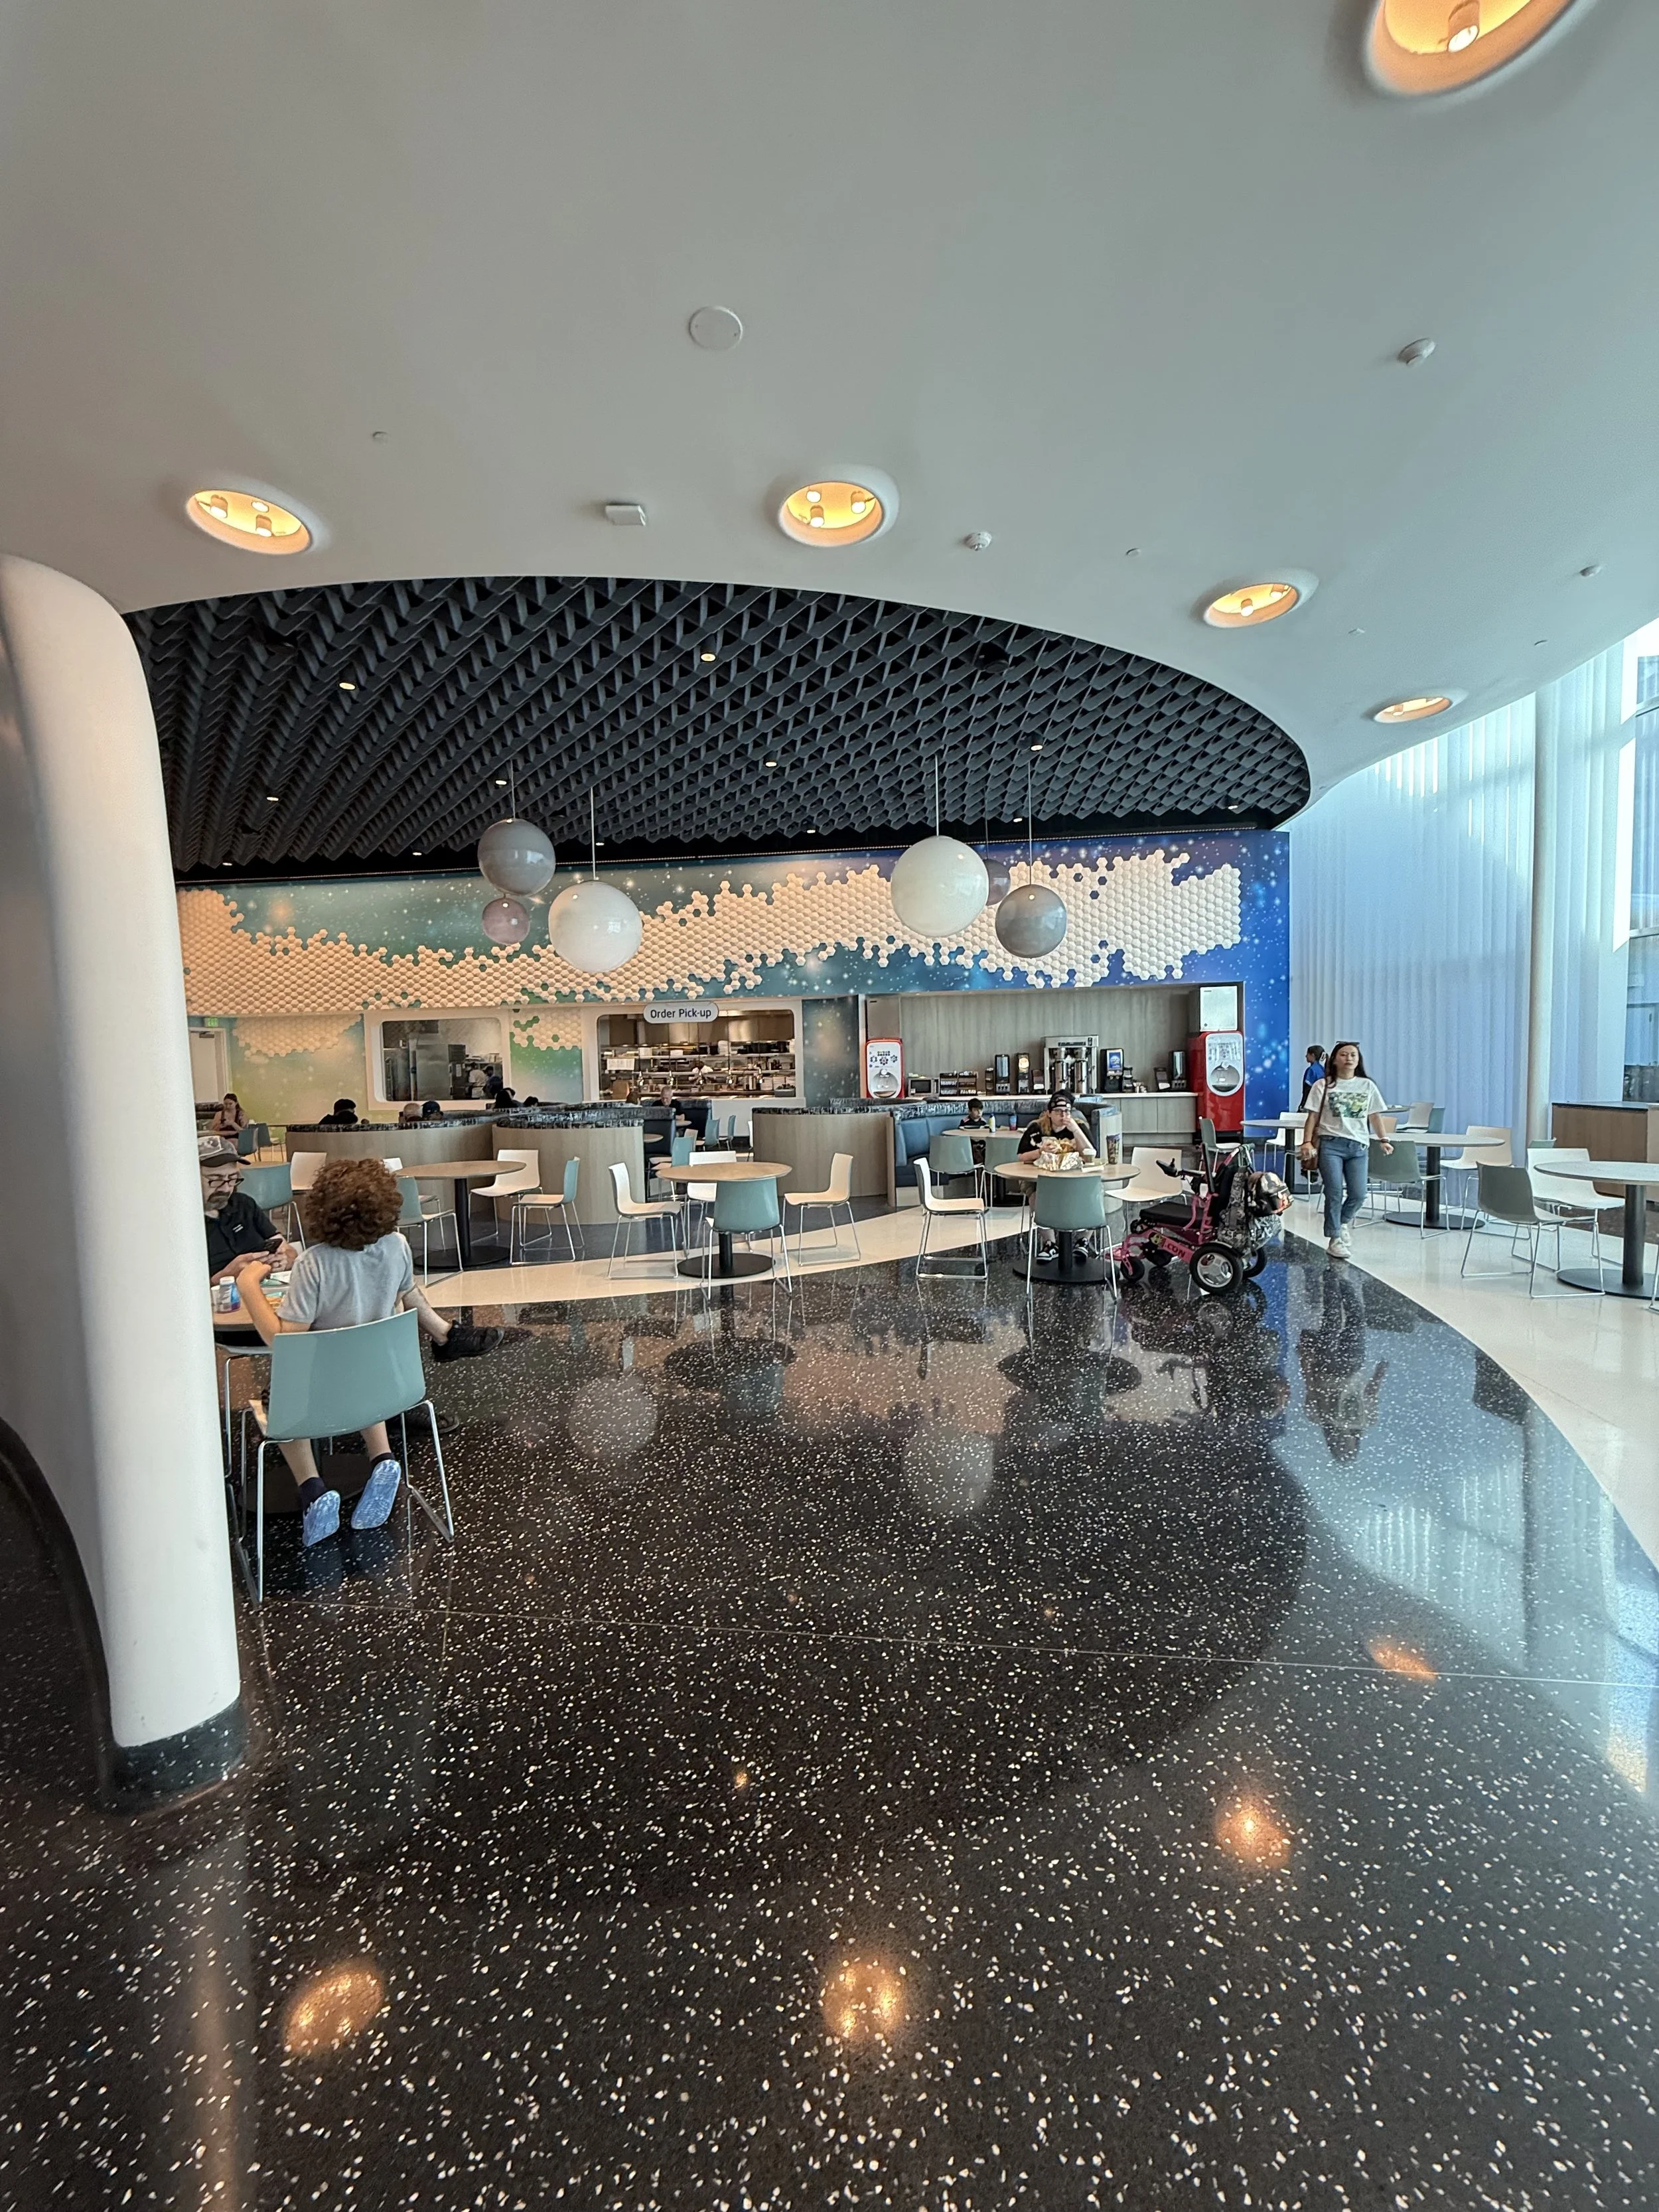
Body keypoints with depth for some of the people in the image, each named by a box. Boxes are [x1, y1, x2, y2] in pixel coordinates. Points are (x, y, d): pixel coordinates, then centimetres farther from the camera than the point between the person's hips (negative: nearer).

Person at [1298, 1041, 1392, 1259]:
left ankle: (1342, 1223, 28)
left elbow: (1375, 1116, 15)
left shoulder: (1367, 1086, 12)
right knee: (1334, 1193, -7)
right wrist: (1307, 1142, -7)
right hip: (1330, 1144, -3)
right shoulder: (1323, 1085, 4)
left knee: (1358, 1195, -2)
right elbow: (1313, 1117, 2)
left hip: (1359, 1146, 3)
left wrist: (1383, 1139, 7)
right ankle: (1334, 1239, 6)